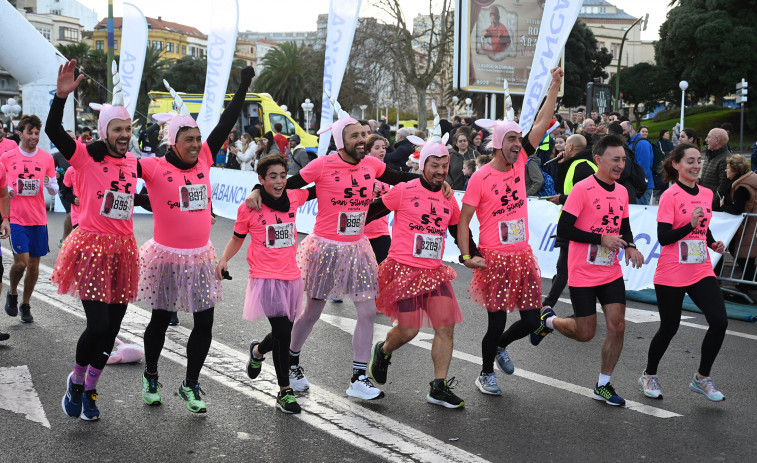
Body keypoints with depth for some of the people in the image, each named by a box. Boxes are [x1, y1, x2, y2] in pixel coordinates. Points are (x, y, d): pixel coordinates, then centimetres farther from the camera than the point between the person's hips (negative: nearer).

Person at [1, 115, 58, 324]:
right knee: (21, 262, -11)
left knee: (34, 264, 6)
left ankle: (25, 305, 22)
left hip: (39, 219, 3)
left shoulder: (47, 158, 5)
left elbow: (54, 191, 9)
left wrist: (49, 184, -13)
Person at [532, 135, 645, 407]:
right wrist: (601, 239, -22)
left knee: (617, 327, -2)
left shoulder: (621, 191, 7)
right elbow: (563, 229, -17)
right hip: (582, 275, -6)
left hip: (611, 272, 6)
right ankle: (548, 320, 32)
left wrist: (629, 246, -3)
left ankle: (603, 386, 13)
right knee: (585, 333, 1)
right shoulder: (582, 189, -15)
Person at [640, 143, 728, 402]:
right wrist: (690, 225, -27)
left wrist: (713, 243, 4)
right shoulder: (670, 196, -11)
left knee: (719, 322, -8)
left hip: (702, 272, 6)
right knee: (669, 327, 4)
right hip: (672, 276, -5)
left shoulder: (707, 194, 9)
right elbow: (663, 237, -15)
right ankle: (649, 376, 28)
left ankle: (702, 378, 10)